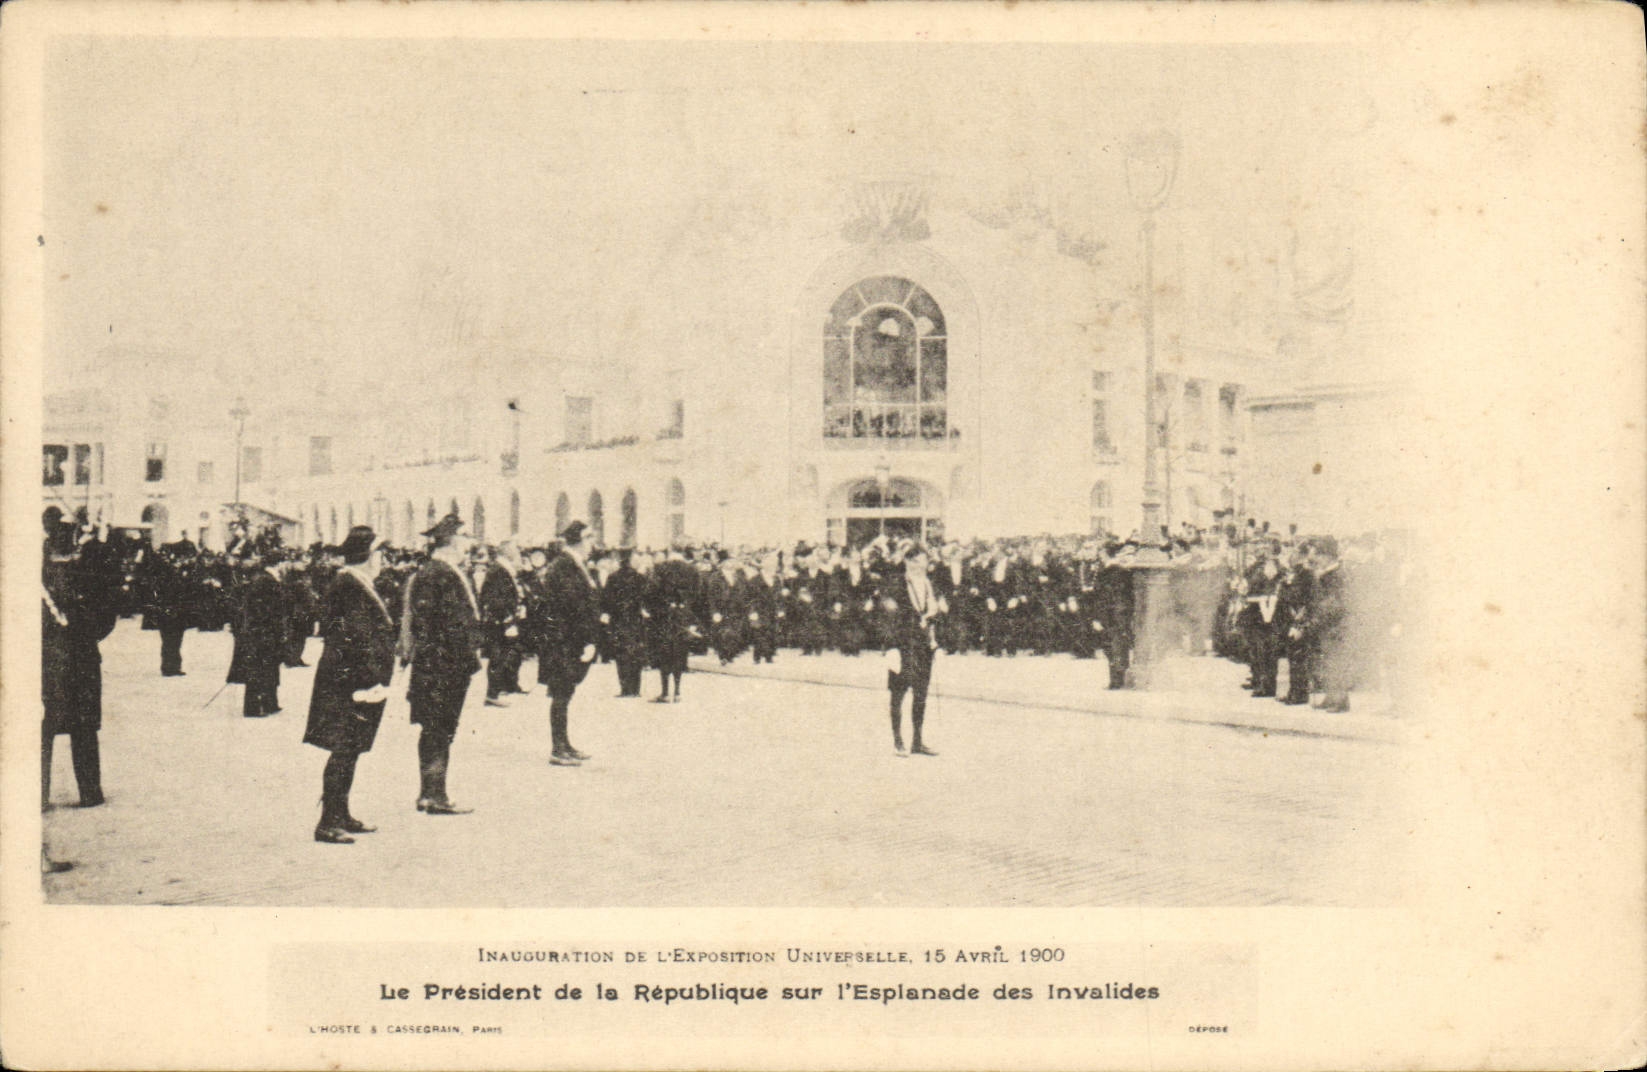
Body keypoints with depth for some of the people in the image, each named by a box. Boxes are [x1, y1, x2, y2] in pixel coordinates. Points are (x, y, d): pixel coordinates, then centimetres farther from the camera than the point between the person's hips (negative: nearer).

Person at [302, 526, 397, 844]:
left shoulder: (362, 585, 15)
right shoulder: (348, 586, -16)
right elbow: (355, 639, -22)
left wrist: (376, 680, 22)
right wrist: (371, 681, -23)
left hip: (360, 683, 10)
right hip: (352, 682, -10)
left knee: (349, 751, 15)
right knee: (344, 750, -8)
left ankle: (341, 816, 22)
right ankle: (328, 823, -4)